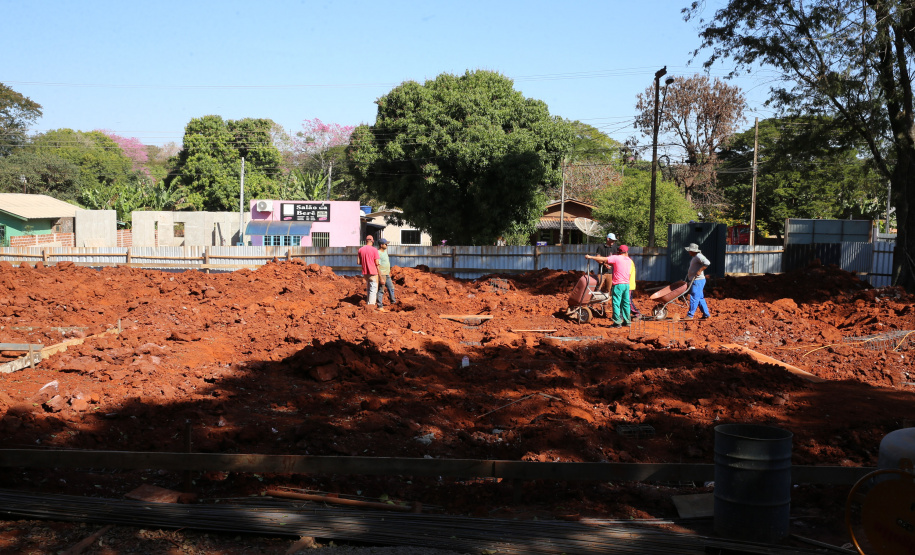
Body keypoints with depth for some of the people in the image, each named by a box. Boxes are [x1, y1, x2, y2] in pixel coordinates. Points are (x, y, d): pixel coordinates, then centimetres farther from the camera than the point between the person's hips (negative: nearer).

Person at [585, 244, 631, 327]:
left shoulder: (616, 258, -6)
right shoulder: (629, 260, 12)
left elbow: (603, 259, -9)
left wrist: (590, 257, -4)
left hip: (618, 284, -6)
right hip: (627, 284, 6)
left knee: (616, 303, -4)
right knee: (625, 303, 13)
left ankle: (617, 322, -7)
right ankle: (627, 321, 17)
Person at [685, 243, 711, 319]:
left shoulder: (699, 256, -15)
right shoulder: (694, 257, 17)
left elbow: (707, 263, -29)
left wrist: (700, 271, -28)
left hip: (698, 281, -11)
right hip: (694, 281, 11)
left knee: (694, 298, -7)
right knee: (700, 298, 12)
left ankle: (690, 315, -5)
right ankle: (706, 314, 16)